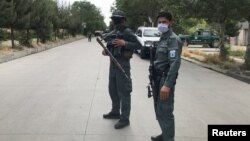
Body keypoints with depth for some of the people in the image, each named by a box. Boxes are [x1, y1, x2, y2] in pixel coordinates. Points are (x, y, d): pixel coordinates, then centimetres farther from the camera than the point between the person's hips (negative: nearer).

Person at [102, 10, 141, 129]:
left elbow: (139, 45, -16)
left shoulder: (127, 32, -10)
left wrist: (124, 43, -25)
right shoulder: (113, 33, 15)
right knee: (112, 90, 18)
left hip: (123, 65, -9)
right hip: (112, 64, 9)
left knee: (123, 92, -5)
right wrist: (105, 51, 0)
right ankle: (115, 112, 33)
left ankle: (124, 119, 2)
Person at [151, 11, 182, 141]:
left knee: (165, 112, -4)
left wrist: (167, 84, -28)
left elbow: (175, 63, -22)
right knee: (159, 110, 16)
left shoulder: (173, 39, -13)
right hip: (158, 78, 9)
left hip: (166, 79, -9)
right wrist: (155, 80, 11)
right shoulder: (162, 38, 15)